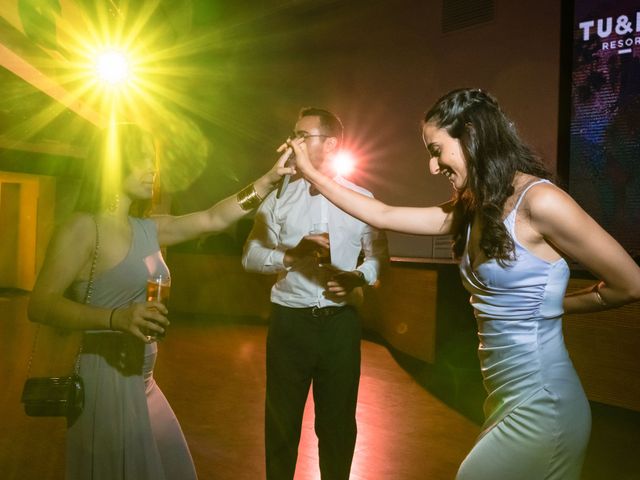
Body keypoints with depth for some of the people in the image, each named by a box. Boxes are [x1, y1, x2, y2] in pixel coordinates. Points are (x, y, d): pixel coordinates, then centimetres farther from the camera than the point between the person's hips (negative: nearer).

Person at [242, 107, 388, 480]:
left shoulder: (361, 198, 3)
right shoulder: (280, 197, 3)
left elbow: (379, 254, 7)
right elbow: (251, 256, -2)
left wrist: (359, 276, -14)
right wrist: (290, 256, -20)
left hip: (341, 321, 0)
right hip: (290, 321, 0)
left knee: (339, 421, 15)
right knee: (282, 421, 13)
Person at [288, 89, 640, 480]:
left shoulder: (539, 201, -18)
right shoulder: (470, 210, 6)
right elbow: (384, 216, 10)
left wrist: (553, 305, 2)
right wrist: (311, 172, 13)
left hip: (540, 407, -7)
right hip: (507, 402, 8)